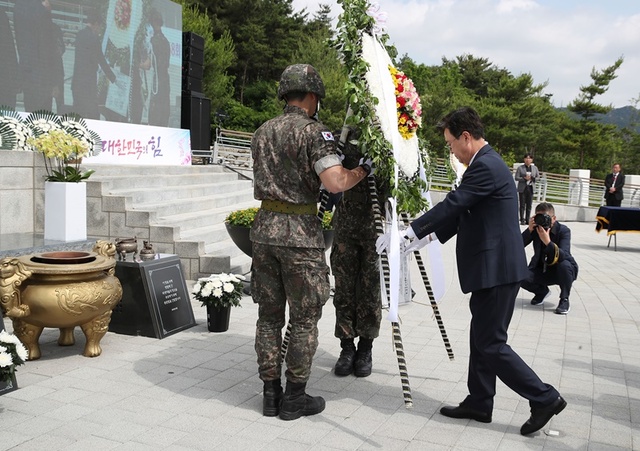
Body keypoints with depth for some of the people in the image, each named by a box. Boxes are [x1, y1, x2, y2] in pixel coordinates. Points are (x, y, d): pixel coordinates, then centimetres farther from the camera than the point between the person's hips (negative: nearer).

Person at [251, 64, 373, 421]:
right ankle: (294, 398, 13)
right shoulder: (313, 131, -10)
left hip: (265, 228, 6)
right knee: (305, 318, 5)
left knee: (269, 315, 12)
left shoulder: (263, 132, 12)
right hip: (300, 233, -6)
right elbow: (335, 183, -22)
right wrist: (363, 169, -3)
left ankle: (271, 394, 20)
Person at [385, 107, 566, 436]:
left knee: (491, 344, -2)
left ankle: (545, 398, 8)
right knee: (481, 340, 16)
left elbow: (452, 204, -21)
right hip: (491, 267, 11)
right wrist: (430, 236, 12)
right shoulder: (486, 163, 15)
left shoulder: (486, 166, -18)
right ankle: (479, 403, 26)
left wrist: (408, 233, -17)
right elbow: (461, 212, 18)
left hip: (497, 269, -11)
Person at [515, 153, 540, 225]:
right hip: (522, 188, -2)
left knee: (529, 205, 3)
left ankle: (527, 220, 9)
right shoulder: (520, 168, 1)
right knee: (522, 205, -2)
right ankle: (522, 220, 2)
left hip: (531, 188, 3)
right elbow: (516, 178, -4)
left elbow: (538, 177, 12)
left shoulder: (535, 168, 10)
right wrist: (524, 178, -17)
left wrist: (532, 178, -8)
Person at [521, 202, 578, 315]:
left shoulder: (563, 230, -18)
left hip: (561, 271, -3)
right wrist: (529, 230, -32)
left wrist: (548, 242, -47)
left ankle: (564, 299, -13)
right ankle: (542, 291, 12)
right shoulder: (535, 228, -8)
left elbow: (564, 256, -34)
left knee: (564, 264, -37)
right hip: (541, 270, 3)